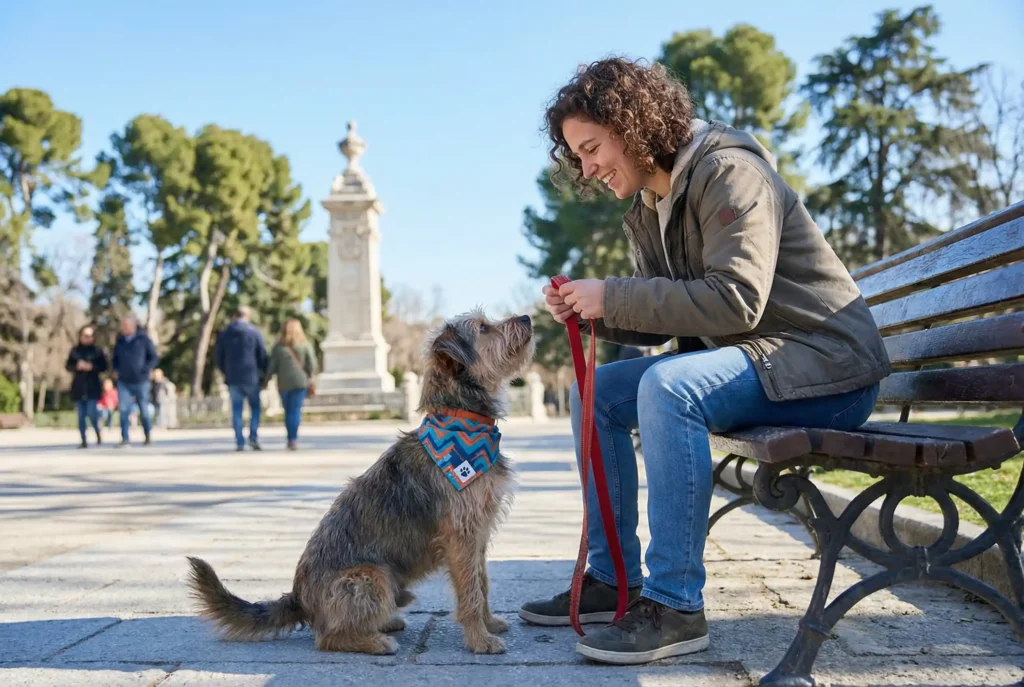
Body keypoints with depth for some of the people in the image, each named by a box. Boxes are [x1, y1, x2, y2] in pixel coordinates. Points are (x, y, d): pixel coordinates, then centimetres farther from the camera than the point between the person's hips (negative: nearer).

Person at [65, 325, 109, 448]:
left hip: (93, 386, -3)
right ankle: (84, 441, 11)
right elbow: (68, 366, 7)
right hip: (78, 386, 3)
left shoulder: (97, 351, 1)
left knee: (91, 413, -12)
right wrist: (77, 366, -12)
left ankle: (98, 434, 12)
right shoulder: (75, 351, 8)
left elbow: (104, 367, -1)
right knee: (81, 416, 5)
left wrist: (92, 367, -17)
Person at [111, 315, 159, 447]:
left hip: (141, 382, -3)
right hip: (123, 382, 3)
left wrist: (145, 370, -14)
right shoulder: (120, 340, 8)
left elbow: (154, 357, -1)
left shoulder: (144, 339, -3)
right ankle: (125, 439, -6)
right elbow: (115, 357, 22)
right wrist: (116, 370, 6)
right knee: (124, 410, -8)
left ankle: (148, 437, 22)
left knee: (144, 411, 5)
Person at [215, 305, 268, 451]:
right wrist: (266, 374, 8)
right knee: (255, 408, 9)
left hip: (233, 378, 3)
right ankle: (253, 437, -5)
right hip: (251, 377, -3)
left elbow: (218, 357, 12)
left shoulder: (224, 334, 7)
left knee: (236, 410, 5)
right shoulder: (254, 332, -3)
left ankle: (239, 442, 1)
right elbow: (262, 356, -3)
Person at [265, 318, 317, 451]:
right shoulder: (305, 345, 3)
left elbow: (272, 366, 3)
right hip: (300, 382, -1)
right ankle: (293, 439, -15)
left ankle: (291, 439, 14)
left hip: (284, 383, 1)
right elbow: (312, 364, -1)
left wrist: (267, 380, 12)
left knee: (288, 411, 12)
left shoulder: (278, 346, 5)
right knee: (296, 410, -3)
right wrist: (311, 380, 8)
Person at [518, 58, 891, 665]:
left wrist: (613, 296, -21)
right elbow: (665, 318, 11)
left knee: (667, 387, -34)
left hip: (823, 363, -9)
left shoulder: (728, 172, -16)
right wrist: (591, 312, -6)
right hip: (741, 359, 9)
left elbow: (735, 301, -26)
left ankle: (676, 606, -23)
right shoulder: (647, 212, 11)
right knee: (593, 392, 3)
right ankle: (613, 580, 7)